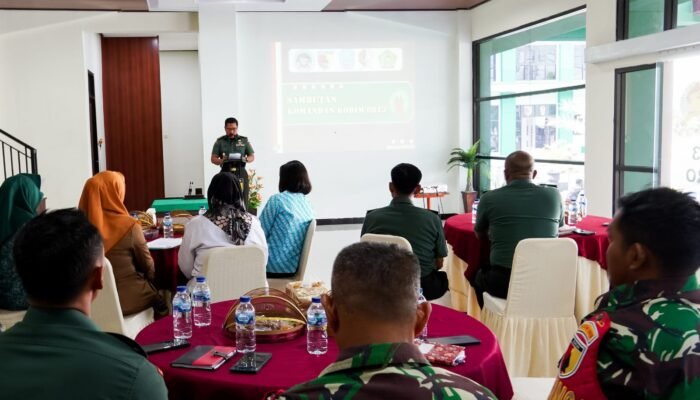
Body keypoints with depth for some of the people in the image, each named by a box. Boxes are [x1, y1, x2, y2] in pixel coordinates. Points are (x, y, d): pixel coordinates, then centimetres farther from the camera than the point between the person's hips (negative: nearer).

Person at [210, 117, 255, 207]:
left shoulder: (244, 140, 10)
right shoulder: (219, 142, 8)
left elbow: (252, 157, 12)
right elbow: (213, 159, 6)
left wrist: (245, 159, -11)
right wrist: (222, 160, -16)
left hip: (241, 174, 1)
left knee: (242, 202, -5)